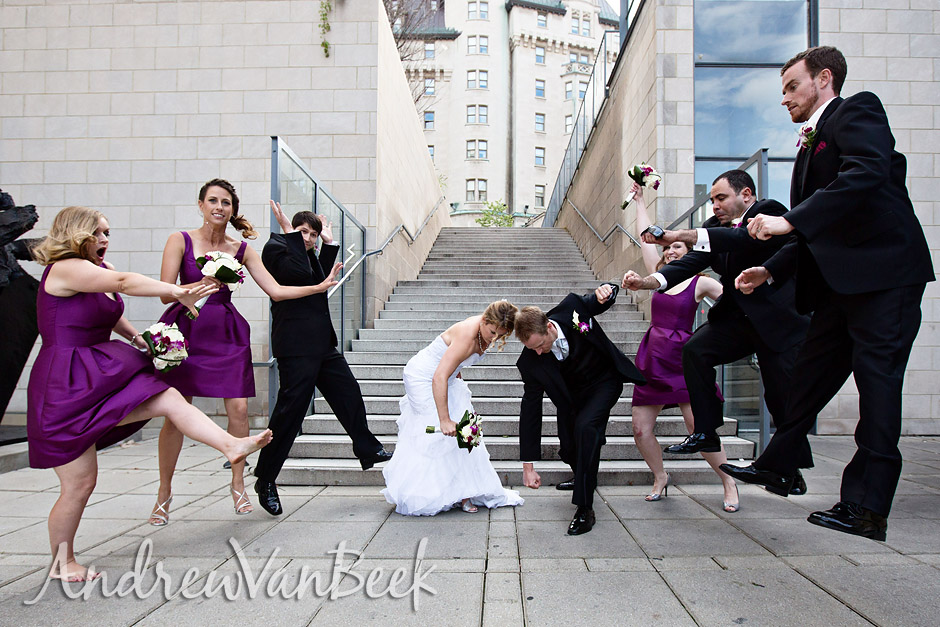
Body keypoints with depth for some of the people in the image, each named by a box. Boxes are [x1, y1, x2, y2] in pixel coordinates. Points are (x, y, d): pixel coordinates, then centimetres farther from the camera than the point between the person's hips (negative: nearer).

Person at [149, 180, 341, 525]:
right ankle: (164, 491, 15)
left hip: (227, 333, 2)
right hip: (186, 329, -2)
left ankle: (238, 484, 16)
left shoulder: (242, 250, 6)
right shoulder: (181, 240, -1)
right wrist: (201, 284, -23)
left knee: (238, 408, -4)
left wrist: (319, 287, -3)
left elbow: (276, 290, 4)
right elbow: (166, 292, -7)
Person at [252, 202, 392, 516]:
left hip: (321, 343, 10)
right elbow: (301, 274, -25)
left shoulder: (307, 254, 19)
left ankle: (368, 450, 31)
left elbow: (321, 277, 32)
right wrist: (290, 233, -19)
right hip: (297, 346, -9)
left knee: (349, 392, 15)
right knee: (290, 408, -7)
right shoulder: (275, 247, -8)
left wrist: (329, 244, 26)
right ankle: (265, 480, 5)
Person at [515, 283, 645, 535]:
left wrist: (605, 289, -34)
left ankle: (585, 509, -19)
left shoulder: (571, 308, -28)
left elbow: (607, 296, -5)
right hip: (572, 394, 3)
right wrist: (528, 466, -20)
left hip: (605, 382, -3)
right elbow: (530, 410, -19)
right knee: (568, 448, 4)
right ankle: (583, 476, 45)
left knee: (585, 427, -27)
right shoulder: (530, 361, -24)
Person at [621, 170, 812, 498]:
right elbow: (690, 263, -7)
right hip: (737, 317, 6)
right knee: (695, 349, -17)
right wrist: (646, 282, -25)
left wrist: (682, 235, -43)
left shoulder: (770, 212, -12)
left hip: (780, 320, -5)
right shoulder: (714, 227, 6)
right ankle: (706, 433, -8)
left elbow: (745, 238, -33)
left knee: (783, 396, -3)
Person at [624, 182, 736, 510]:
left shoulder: (701, 283, 1)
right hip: (652, 358, 4)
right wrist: (640, 201, 24)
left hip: (683, 359, -4)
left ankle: (729, 482, 9)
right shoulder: (659, 276, 12)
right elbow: (646, 237, 18)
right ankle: (660, 477, 24)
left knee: (698, 426, -12)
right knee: (640, 429, 0)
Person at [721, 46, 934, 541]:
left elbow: (867, 172, -24)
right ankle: (777, 467, 26)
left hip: (884, 273, -9)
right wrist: (772, 271, 15)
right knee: (809, 375, 13)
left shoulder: (858, 111, -2)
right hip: (840, 282, 9)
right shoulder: (811, 143, 23)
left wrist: (790, 221, -25)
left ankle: (867, 508, -1)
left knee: (876, 381, -6)